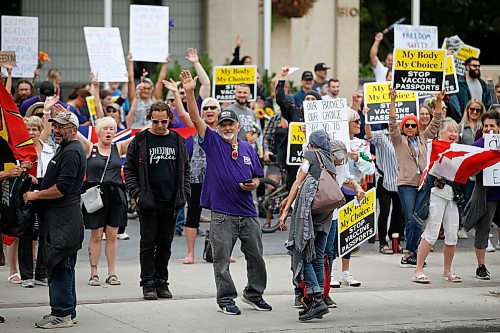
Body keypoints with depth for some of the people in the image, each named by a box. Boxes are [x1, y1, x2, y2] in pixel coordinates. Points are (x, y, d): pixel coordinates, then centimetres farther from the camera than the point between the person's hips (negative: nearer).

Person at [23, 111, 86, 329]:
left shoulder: (72, 153, -15)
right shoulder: (65, 149, 20)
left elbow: (62, 188, -22)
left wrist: (35, 195, -13)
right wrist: (36, 183, 14)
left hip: (63, 219, -11)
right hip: (61, 218, 11)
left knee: (59, 266, -10)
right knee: (63, 267, 15)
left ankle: (61, 314, -8)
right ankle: (68, 312, 22)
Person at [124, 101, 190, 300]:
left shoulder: (177, 141, 10)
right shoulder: (140, 141, 0)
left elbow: (185, 169, 16)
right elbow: (129, 169, 2)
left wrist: (184, 194, 5)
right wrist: (137, 194, -8)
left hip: (171, 203, 3)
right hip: (148, 202, -3)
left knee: (165, 245, 8)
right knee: (148, 243, -1)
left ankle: (161, 282, 15)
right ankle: (148, 284, 3)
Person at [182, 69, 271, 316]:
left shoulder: (247, 148, 11)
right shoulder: (212, 143, 0)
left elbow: (257, 176, 20)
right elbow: (196, 119, -11)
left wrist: (254, 184, -4)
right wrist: (189, 92, -22)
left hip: (248, 212, 4)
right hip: (222, 214, -4)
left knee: (256, 257, 11)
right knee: (222, 260, 1)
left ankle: (254, 294, 27)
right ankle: (226, 299, 11)